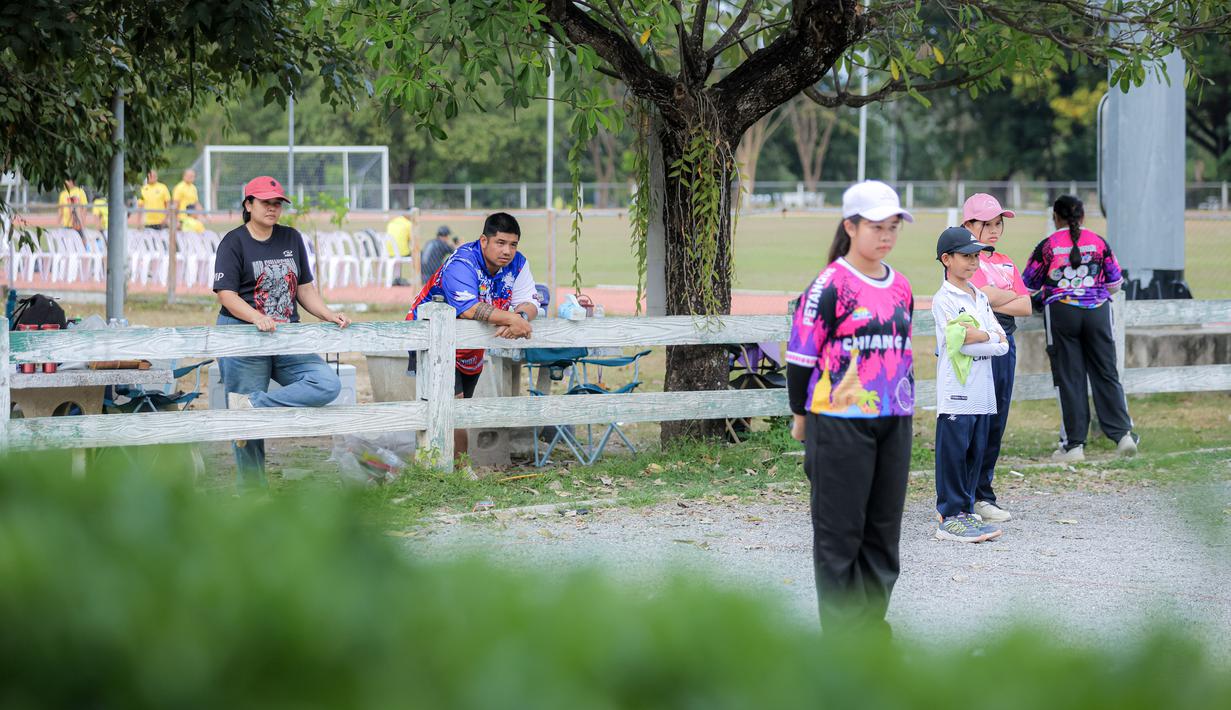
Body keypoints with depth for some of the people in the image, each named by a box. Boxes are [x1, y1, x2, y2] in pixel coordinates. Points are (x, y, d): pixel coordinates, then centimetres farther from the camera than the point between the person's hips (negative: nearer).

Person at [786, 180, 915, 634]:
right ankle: (841, 633, 4)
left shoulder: (900, 288, 12)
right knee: (840, 529, -1)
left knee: (884, 528, 10)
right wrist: (802, 418, -3)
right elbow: (800, 354, -6)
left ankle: (873, 621, 20)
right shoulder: (830, 286, -9)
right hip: (840, 424, -6)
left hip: (894, 424, 7)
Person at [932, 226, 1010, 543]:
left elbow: (1003, 347, 8)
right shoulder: (944, 300, -7)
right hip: (956, 395, -7)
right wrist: (994, 336, -7)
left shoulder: (981, 298, 16)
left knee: (975, 454, 10)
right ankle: (950, 517, -2)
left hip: (983, 394, 7)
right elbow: (959, 344, -18)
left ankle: (965, 513, 16)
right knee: (954, 454, -5)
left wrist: (979, 336, -10)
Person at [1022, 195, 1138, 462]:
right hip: (1098, 311, 2)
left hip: (1061, 313, -2)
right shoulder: (1098, 242, 4)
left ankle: (1074, 444, 2)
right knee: (1106, 375, 7)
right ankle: (1123, 433, -3)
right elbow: (1115, 281, 12)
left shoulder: (1047, 246, -2)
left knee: (1069, 379, 3)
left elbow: (1028, 284, 7)